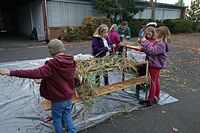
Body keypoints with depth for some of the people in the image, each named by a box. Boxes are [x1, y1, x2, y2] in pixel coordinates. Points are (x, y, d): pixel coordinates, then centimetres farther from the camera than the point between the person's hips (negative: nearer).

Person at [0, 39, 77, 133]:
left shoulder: (53, 64, -27)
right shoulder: (71, 62, -9)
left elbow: (36, 73, -37)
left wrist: (12, 72, -35)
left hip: (58, 99, -5)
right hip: (69, 97, 5)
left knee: (57, 119, 20)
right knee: (67, 116, 26)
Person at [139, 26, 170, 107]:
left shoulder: (161, 44, -22)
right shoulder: (159, 42, 10)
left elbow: (152, 51, -33)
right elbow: (152, 51, 13)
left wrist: (145, 42, -28)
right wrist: (144, 48, 1)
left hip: (155, 65, -10)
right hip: (156, 65, 10)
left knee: (152, 83, -1)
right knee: (156, 82, 18)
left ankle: (150, 101, 9)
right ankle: (156, 98, 32)